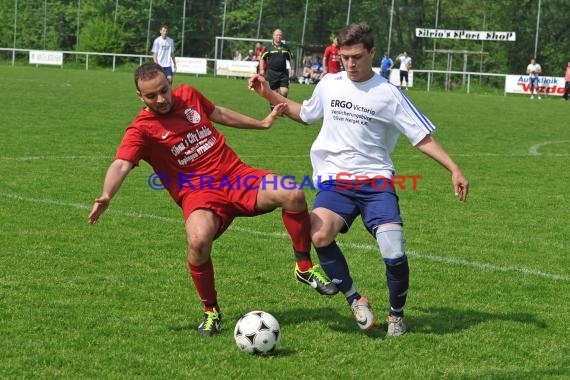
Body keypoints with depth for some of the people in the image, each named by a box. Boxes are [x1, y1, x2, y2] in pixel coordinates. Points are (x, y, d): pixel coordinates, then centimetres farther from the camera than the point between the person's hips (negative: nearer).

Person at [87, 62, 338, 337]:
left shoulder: (188, 95, 9)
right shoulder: (142, 129, -6)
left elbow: (219, 114, 27)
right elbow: (121, 165, -20)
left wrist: (262, 123, 36)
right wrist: (106, 197, -39)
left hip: (236, 175, 4)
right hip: (198, 193, -4)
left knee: (293, 195, -22)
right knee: (198, 241, -35)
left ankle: (305, 268, 0)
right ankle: (211, 311, -8)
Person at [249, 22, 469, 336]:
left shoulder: (388, 94, -1)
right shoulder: (329, 85, 9)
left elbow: (423, 138, 1)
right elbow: (304, 114, 29)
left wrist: (454, 169, -9)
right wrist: (268, 94, 21)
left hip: (376, 181, -2)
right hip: (335, 181, 2)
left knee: (393, 251, -21)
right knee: (318, 235, -29)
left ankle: (397, 315, 7)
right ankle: (355, 301, -9)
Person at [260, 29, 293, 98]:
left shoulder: (285, 47, 10)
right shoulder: (269, 47, 2)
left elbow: (290, 59, 20)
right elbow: (262, 58, 8)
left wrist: (292, 69, 12)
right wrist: (262, 69, -1)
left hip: (283, 72, 2)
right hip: (272, 73, -2)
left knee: (285, 91, -11)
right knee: (274, 92, 0)